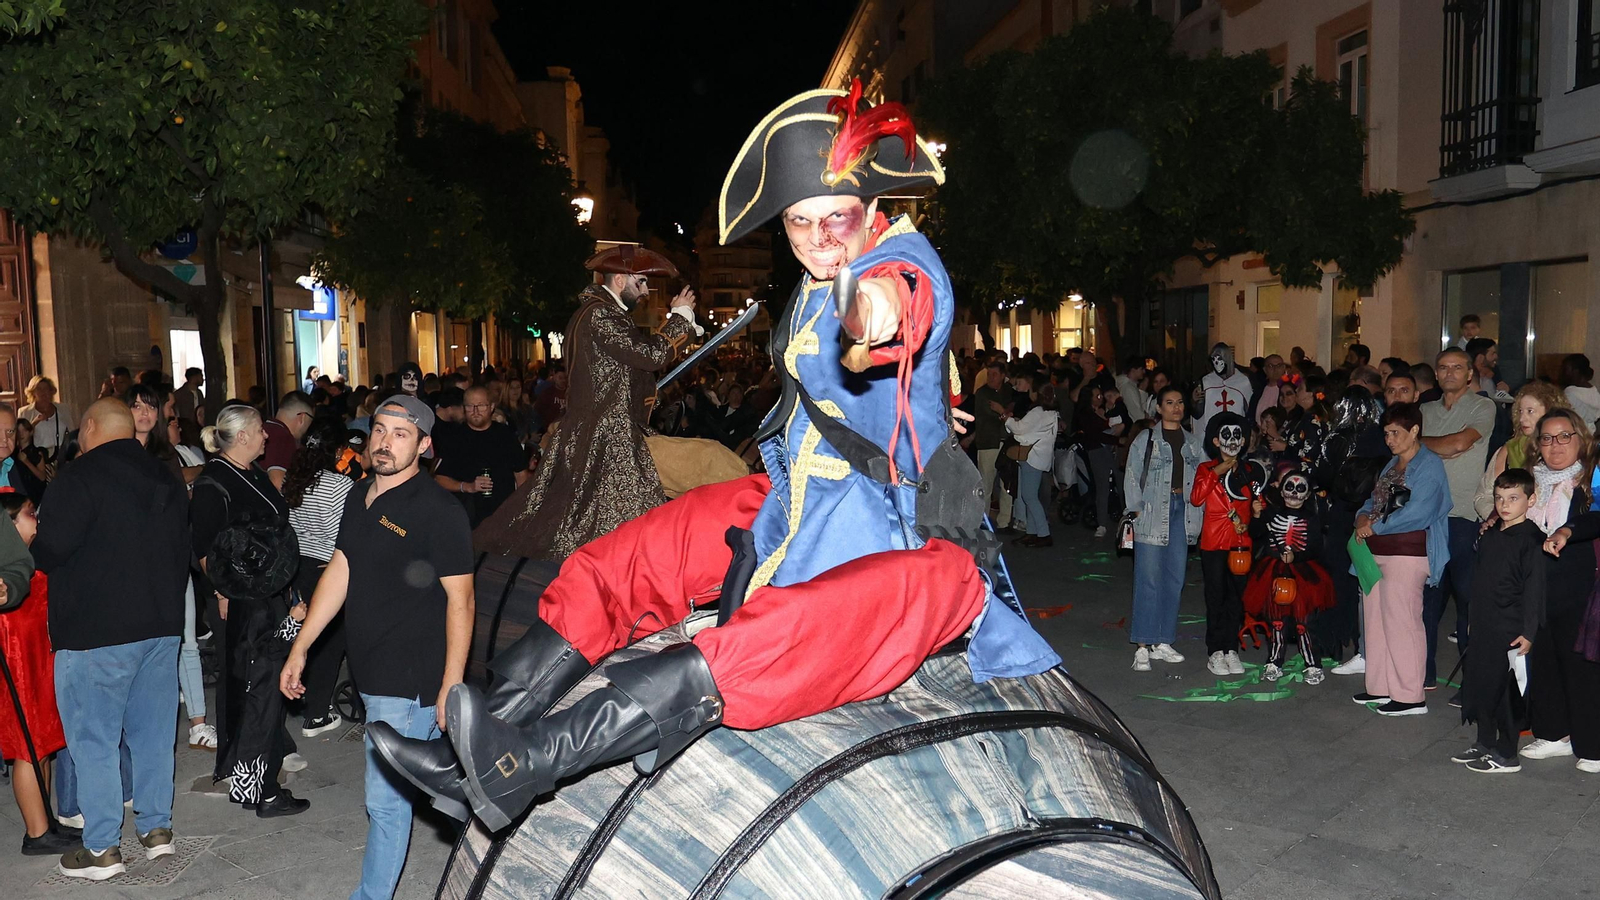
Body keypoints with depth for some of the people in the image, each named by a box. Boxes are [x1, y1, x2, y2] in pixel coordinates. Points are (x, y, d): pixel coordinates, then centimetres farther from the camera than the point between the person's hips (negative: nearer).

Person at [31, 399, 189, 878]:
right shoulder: (166, 478, 12)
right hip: (162, 624, 7)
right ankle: (157, 828, 21)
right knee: (153, 731, 14)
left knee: (93, 739, 2)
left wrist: (29, 534, 6)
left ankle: (102, 849, 7)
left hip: (95, 631, -7)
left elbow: (50, 551, -16)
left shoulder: (79, 476, -12)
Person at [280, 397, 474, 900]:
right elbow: (339, 573, 15)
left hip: (409, 682, -7)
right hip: (373, 672, 8)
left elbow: (460, 598, -16)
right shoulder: (360, 498, 9)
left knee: (386, 799, 0)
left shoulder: (437, 510, -16)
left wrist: (452, 685, -19)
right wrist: (300, 648, 15)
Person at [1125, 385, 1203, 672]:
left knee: (1175, 578, 7)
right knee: (1149, 578, -6)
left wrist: (1199, 508, 1)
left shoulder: (1193, 443, 14)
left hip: (1183, 511, 5)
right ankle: (1143, 647, -2)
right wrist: (1137, 511, -9)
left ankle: (1162, 642, 16)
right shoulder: (1145, 440, 1)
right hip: (1153, 512, -5)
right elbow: (1131, 476, -2)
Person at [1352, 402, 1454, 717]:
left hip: (1406, 554, -9)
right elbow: (1375, 500, 21)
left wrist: (1375, 526, -14)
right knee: (1375, 620, 11)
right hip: (1377, 552, 9)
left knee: (1401, 622, -7)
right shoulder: (1393, 465, 19)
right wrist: (1363, 515, -1)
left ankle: (1410, 696, 1)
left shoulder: (1429, 464, -9)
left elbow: (1417, 512, -19)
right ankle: (1381, 687, 21)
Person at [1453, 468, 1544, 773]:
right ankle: (1484, 743, 28)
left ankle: (1506, 755, 11)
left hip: (1511, 630, -8)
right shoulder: (1489, 536, 12)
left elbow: (1534, 588, -15)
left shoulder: (1531, 539, -12)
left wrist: (1528, 632, -17)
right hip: (1484, 627, 8)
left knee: (1505, 690, -1)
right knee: (1478, 685, 14)